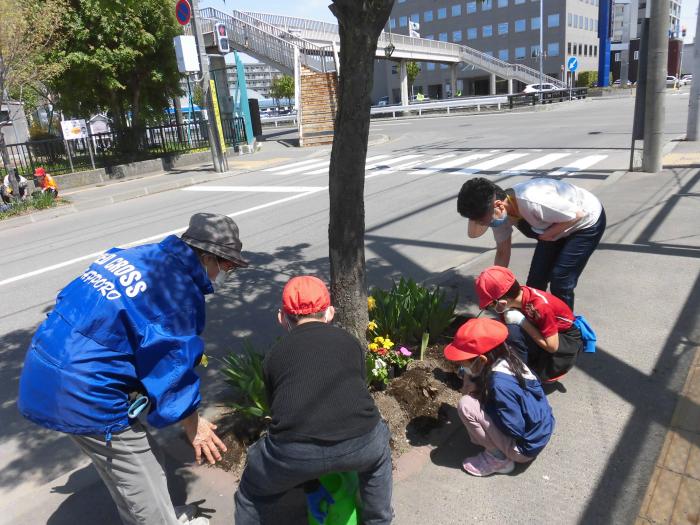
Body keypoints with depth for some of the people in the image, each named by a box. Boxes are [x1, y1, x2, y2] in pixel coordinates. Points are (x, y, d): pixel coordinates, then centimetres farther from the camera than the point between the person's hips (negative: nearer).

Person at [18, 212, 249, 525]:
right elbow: (171, 370, -14)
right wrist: (193, 425, 1)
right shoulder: (180, 293, -20)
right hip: (85, 395, -9)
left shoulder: (137, 256, 4)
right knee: (143, 485, 10)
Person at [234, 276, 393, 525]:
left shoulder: (274, 355, 21)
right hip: (360, 444, 2)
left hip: (295, 450, -1)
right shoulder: (350, 342, 23)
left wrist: (310, 485, 39)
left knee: (251, 496, 31)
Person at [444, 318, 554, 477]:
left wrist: (484, 401, -15)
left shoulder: (500, 384, -31)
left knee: (466, 405, -19)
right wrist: (468, 376, -12)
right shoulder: (504, 359, -6)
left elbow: (516, 429, -25)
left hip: (525, 447, -9)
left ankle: (497, 458, -2)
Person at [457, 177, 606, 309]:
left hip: (587, 221, -7)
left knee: (560, 285, -10)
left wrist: (547, 234, -22)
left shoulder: (532, 202, -43)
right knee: (535, 282, 8)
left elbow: (577, 215, -29)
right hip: (556, 227, 7)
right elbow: (502, 252, -5)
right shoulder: (500, 214, -17)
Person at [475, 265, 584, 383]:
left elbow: (552, 347, -27)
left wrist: (522, 321, -29)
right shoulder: (515, 296, -16)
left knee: (512, 332, -30)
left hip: (567, 342, -7)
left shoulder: (540, 306, -34)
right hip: (544, 332, 7)